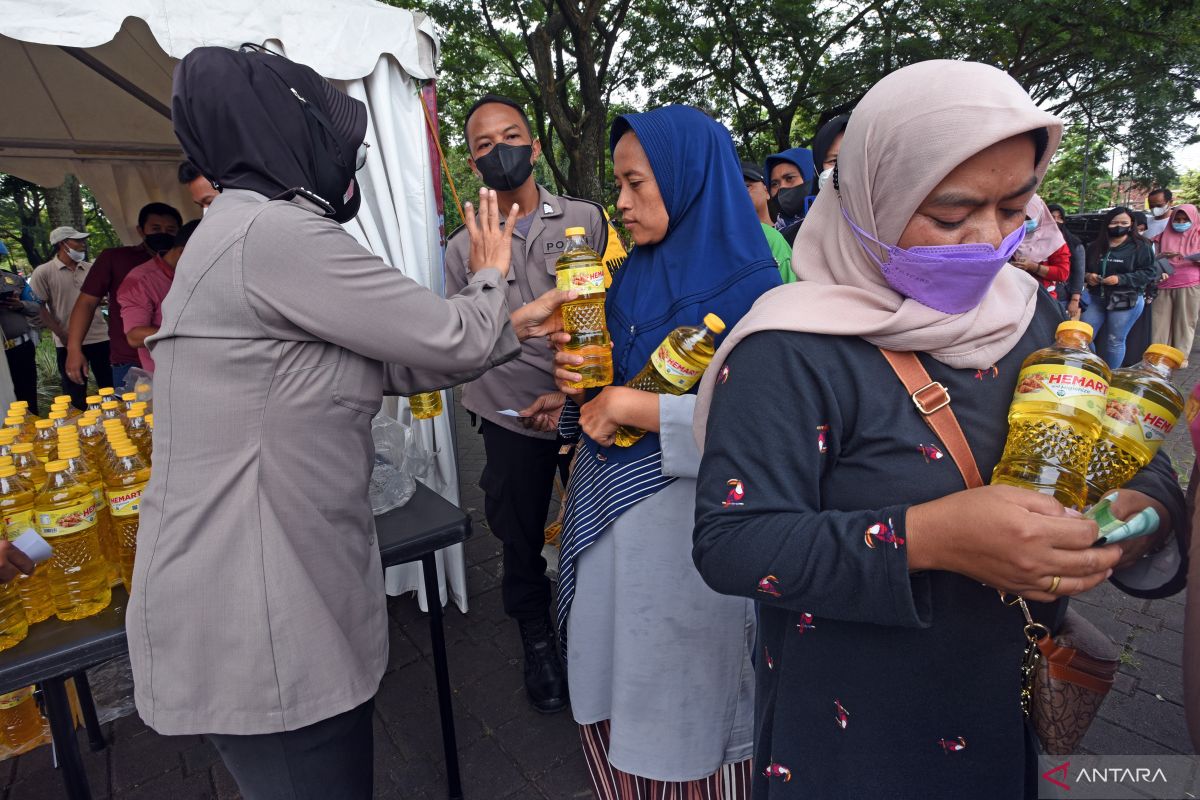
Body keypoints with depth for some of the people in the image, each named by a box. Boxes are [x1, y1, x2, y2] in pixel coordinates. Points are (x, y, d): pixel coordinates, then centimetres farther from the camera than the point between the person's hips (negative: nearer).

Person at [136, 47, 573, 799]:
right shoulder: (276, 233, -21)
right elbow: (452, 340, -15)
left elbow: (393, 363, 10)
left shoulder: (247, 235, 12)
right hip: (252, 614, -10)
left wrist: (515, 326, 10)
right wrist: (490, 276, 6)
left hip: (278, 586, 10)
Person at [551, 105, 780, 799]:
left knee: (685, 704, 12)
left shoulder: (750, 287, -12)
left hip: (687, 530, -6)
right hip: (604, 509, 7)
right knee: (607, 691, 20)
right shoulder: (631, 277, 9)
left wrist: (635, 407, -18)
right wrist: (581, 376, -7)